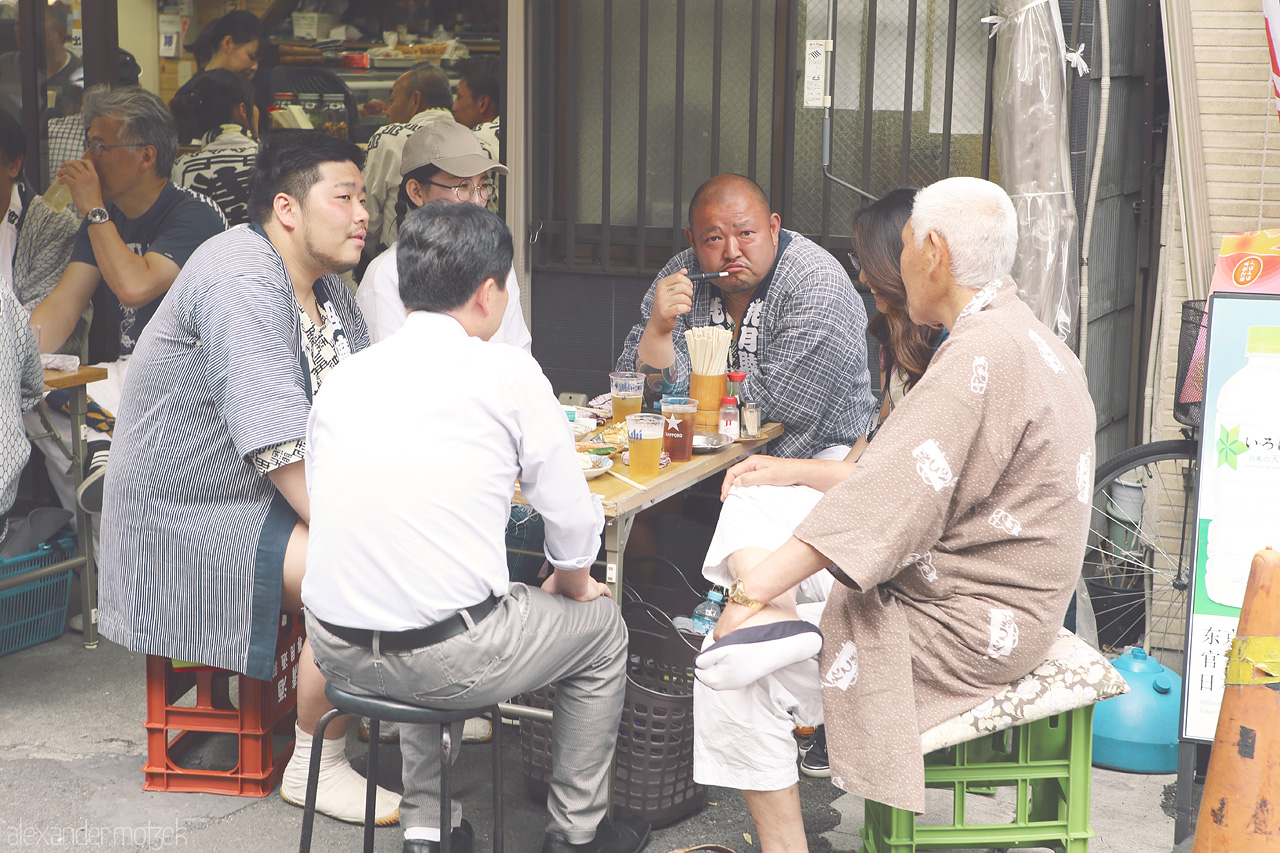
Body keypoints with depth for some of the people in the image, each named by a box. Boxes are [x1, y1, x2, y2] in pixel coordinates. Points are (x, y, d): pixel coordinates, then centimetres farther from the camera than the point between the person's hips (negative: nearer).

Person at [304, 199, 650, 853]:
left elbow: (323, 502, 15)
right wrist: (571, 583, 19)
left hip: (335, 651, 6)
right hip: (447, 660, -5)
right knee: (600, 625, 21)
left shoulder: (341, 379, 7)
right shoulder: (508, 371, -7)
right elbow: (572, 513, -4)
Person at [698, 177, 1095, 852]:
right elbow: (905, 478, 19)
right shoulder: (1020, 337, 14)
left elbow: (893, 494, -29)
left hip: (963, 623, -11)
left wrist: (755, 590, -30)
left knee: (735, 669, -16)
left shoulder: (987, 354, -21)